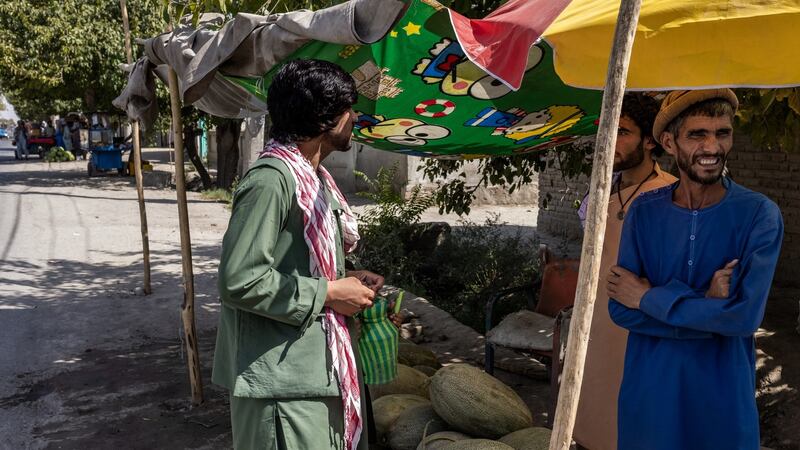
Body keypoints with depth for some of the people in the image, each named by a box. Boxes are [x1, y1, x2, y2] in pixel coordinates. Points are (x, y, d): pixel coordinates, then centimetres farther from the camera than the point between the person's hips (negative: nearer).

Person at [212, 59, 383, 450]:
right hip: (284, 381, -10)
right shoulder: (271, 180, -20)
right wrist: (329, 294, -18)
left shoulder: (314, 177, 12)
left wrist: (347, 281, 4)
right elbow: (240, 281, -25)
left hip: (319, 369, 10)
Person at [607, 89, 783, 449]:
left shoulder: (759, 215, -11)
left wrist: (650, 296, -14)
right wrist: (706, 305, -19)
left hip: (723, 395, -2)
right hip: (649, 390, 2)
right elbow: (620, 308, -10)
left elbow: (745, 316, -21)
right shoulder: (644, 212, -5)